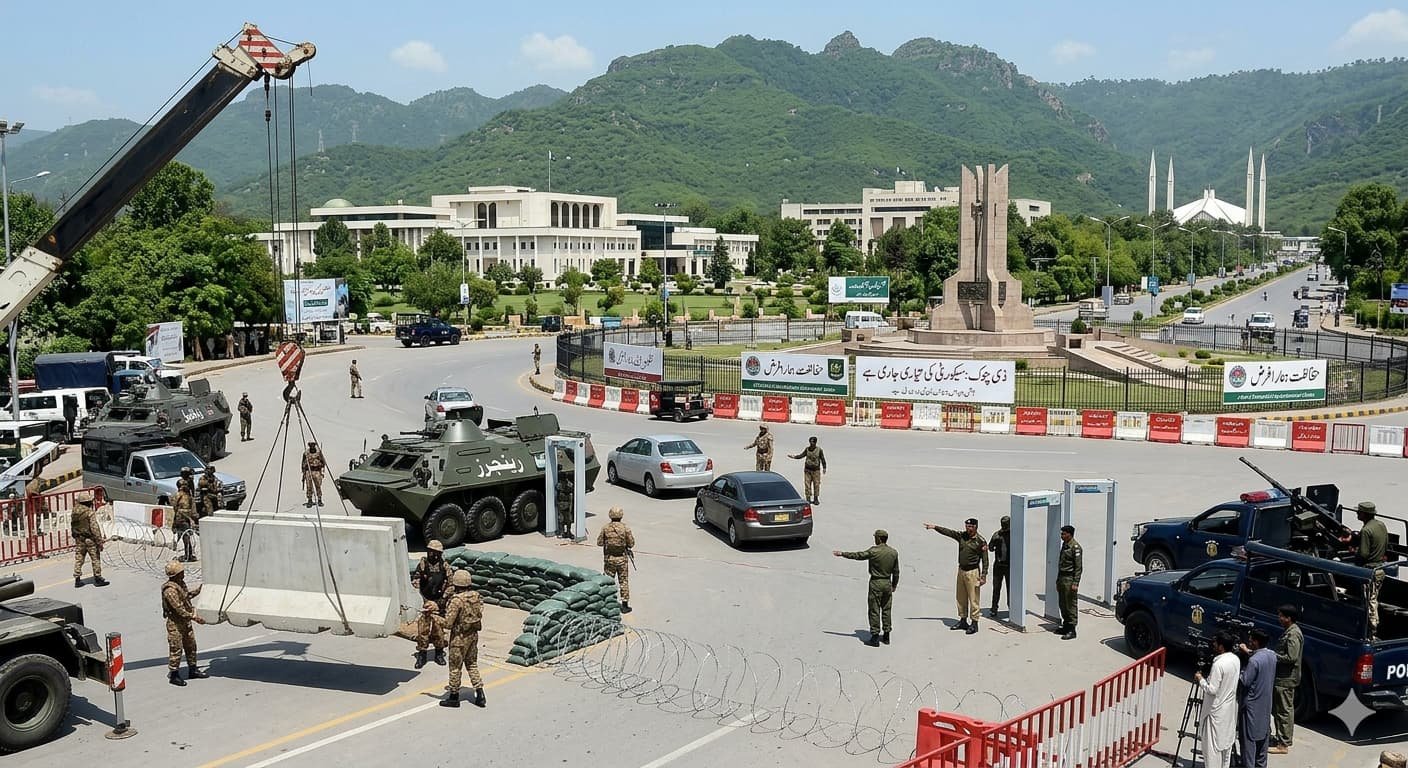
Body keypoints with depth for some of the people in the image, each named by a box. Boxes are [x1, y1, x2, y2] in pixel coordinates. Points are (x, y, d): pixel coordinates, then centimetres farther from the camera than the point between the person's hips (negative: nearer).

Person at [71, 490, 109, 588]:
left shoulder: (74, 512, 2)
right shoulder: (90, 512, -17)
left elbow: (72, 526, 11)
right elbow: (94, 528, -19)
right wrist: (100, 541, -14)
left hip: (79, 539, 6)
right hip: (90, 539, -6)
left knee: (78, 559, 10)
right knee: (96, 559, 5)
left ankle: (77, 579, 13)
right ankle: (97, 578, 10)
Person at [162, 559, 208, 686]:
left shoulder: (181, 583, 6)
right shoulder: (170, 590, -24)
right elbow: (179, 609, -27)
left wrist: (199, 590, 20)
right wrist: (194, 617, -28)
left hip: (186, 622, 10)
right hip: (175, 624, -10)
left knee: (191, 646, 16)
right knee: (176, 649, -2)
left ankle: (193, 670, 28)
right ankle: (173, 675, 8)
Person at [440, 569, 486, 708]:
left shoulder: (456, 601, -21)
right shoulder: (476, 596, -1)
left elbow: (448, 623, -20)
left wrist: (447, 612, -2)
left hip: (459, 637, -7)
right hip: (473, 634, 7)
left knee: (455, 666, 8)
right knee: (472, 664, 18)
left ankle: (454, 697, 18)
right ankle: (479, 694, 15)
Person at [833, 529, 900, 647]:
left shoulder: (874, 551, -15)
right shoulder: (893, 552, 1)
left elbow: (857, 555, -8)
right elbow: (896, 571, 8)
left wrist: (842, 554, 2)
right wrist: (894, 585, 21)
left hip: (876, 584, -5)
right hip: (888, 583, 5)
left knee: (874, 610, 1)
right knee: (886, 610, 15)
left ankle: (875, 638, 2)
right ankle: (886, 636, 21)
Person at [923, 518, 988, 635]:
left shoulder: (980, 541, -10)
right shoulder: (962, 536, 6)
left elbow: (985, 560, -9)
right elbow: (948, 532, 7)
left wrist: (983, 575, -12)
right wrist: (935, 527, -2)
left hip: (973, 572, -7)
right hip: (961, 570, 7)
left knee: (973, 599, -4)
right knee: (961, 598, 14)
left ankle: (974, 623, 2)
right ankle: (963, 621, 24)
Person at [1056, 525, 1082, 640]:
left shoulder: (1075, 547, -13)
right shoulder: (1064, 545, 14)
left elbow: (1079, 567, -16)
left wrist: (1075, 583, -20)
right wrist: (1058, 580, 20)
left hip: (1070, 579, -9)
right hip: (1062, 578, 9)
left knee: (1071, 605, -5)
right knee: (1063, 605, 14)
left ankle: (1071, 630, -3)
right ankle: (1066, 626, 23)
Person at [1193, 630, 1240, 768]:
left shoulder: (1218, 664, -25)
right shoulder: (1236, 659, 2)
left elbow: (1212, 690, -23)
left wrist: (1200, 680, -9)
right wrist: (1208, 678, 13)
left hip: (1216, 711, -9)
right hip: (1230, 708, 9)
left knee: (1212, 745, -1)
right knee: (1226, 742, 17)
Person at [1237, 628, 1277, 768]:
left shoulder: (1254, 660, -24)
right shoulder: (1272, 655, 0)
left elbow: (1244, 681, -20)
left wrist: (1241, 669, -6)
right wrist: (1249, 652, 18)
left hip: (1252, 705, -8)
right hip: (1266, 704, 8)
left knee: (1248, 739, -1)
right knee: (1263, 735, 18)